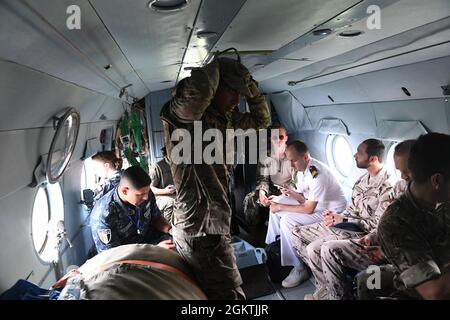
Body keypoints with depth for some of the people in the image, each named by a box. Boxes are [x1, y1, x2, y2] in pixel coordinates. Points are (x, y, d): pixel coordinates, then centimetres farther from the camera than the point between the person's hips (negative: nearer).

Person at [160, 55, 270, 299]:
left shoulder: (222, 120, 10)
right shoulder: (182, 116, -16)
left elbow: (261, 119, 20)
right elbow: (195, 92, -39)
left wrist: (247, 81, 6)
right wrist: (217, 65, -16)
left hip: (211, 228, 9)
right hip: (202, 233, -9)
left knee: (208, 292, 23)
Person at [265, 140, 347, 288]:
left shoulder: (317, 173, -29)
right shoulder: (301, 168, -1)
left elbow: (309, 209, -28)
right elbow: (303, 198, 5)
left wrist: (281, 207, -22)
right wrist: (291, 193, -16)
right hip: (313, 203, 10)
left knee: (287, 221, -25)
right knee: (277, 201, 5)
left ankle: (299, 270, -11)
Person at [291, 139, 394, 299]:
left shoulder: (387, 186, -17)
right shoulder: (363, 180, 10)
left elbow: (377, 224, -19)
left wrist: (344, 220, -19)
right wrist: (337, 215, -4)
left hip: (360, 233, -9)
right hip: (344, 225, 9)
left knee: (314, 249, -27)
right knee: (297, 232, 4)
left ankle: (327, 290, -1)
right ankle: (322, 272, 7)